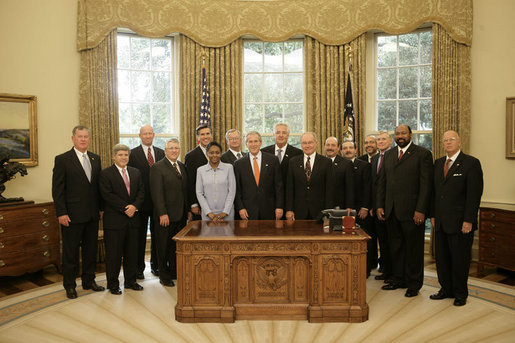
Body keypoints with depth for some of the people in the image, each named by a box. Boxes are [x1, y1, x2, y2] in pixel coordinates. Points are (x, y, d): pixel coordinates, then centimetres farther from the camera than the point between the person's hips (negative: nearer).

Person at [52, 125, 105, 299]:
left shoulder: (95, 158, 10)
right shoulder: (62, 159, -5)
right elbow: (57, 189, -8)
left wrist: (101, 208, 7)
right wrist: (61, 213, -13)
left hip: (92, 215, 5)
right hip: (72, 215, -5)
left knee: (91, 249, 14)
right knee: (70, 251, 7)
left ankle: (89, 280, 29)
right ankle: (69, 285, 21)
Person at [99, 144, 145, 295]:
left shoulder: (136, 172, 13)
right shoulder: (105, 174, -3)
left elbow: (141, 192, 7)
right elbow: (108, 195, -12)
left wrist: (134, 206, -10)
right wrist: (125, 208, -15)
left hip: (133, 218, 5)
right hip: (114, 220, -5)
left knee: (132, 252, 11)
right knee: (113, 253, 3)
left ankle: (130, 281, 24)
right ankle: (113, 284, 16)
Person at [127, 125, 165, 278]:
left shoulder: (161, 153, 8)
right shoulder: (133, 153, -3)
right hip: (141, 201, -3)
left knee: (157, 234, 12)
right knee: (140, 235, 8)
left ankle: (156, 265, 26)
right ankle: (139, 267, 20)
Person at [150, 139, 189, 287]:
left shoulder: (182, 167, 13)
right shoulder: (157, 167, -8)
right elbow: (157, 192, -14)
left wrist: (188, 209, 10)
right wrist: (162, 213, -18)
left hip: (181, 214, 6)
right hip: (165, 215, -6)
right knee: (164, 246, 6)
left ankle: (175, 271, 27)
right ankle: (164, 276, 19)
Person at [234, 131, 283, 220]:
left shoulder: (272, 160, 2)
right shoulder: (239, 164, 3)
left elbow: (278, 185, 1)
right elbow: (237, 189, 5)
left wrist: (279, 207, -3)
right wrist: (240, 208, -4)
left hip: (269, 209, 0)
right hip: (248, 211, 0)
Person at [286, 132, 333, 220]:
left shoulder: (326, 162, 1)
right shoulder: (293, 162, 6)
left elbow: (329, 189, -1)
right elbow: (290, 188, 5)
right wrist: (289, 210, -1)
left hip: (319, 211, -1)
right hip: (299, 212, 1)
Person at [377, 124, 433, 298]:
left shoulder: (423, 154, -4)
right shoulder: (389, 154, 13)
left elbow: (426, 184, -9)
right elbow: (382, 181, 14)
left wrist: (420, 210, -15)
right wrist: (380, 205, 6)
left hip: (412, 211, -5)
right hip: (391, 211, 5)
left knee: (413, 248, 6)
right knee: (395, 247, 13)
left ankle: (414, 284, 20)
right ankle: (398, 279, 28)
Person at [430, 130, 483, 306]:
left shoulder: (471, 163, -6)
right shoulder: (438, 163, 12)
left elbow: (475, 194, -11)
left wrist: (468, 220, -15)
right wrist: (433, 214, 9)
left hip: (460, 222, -5)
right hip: (441, 222, 6)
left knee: (460, 259, 5)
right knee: (441, 257, 11)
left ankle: (460, 293, 21)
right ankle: (446, 289, 27)